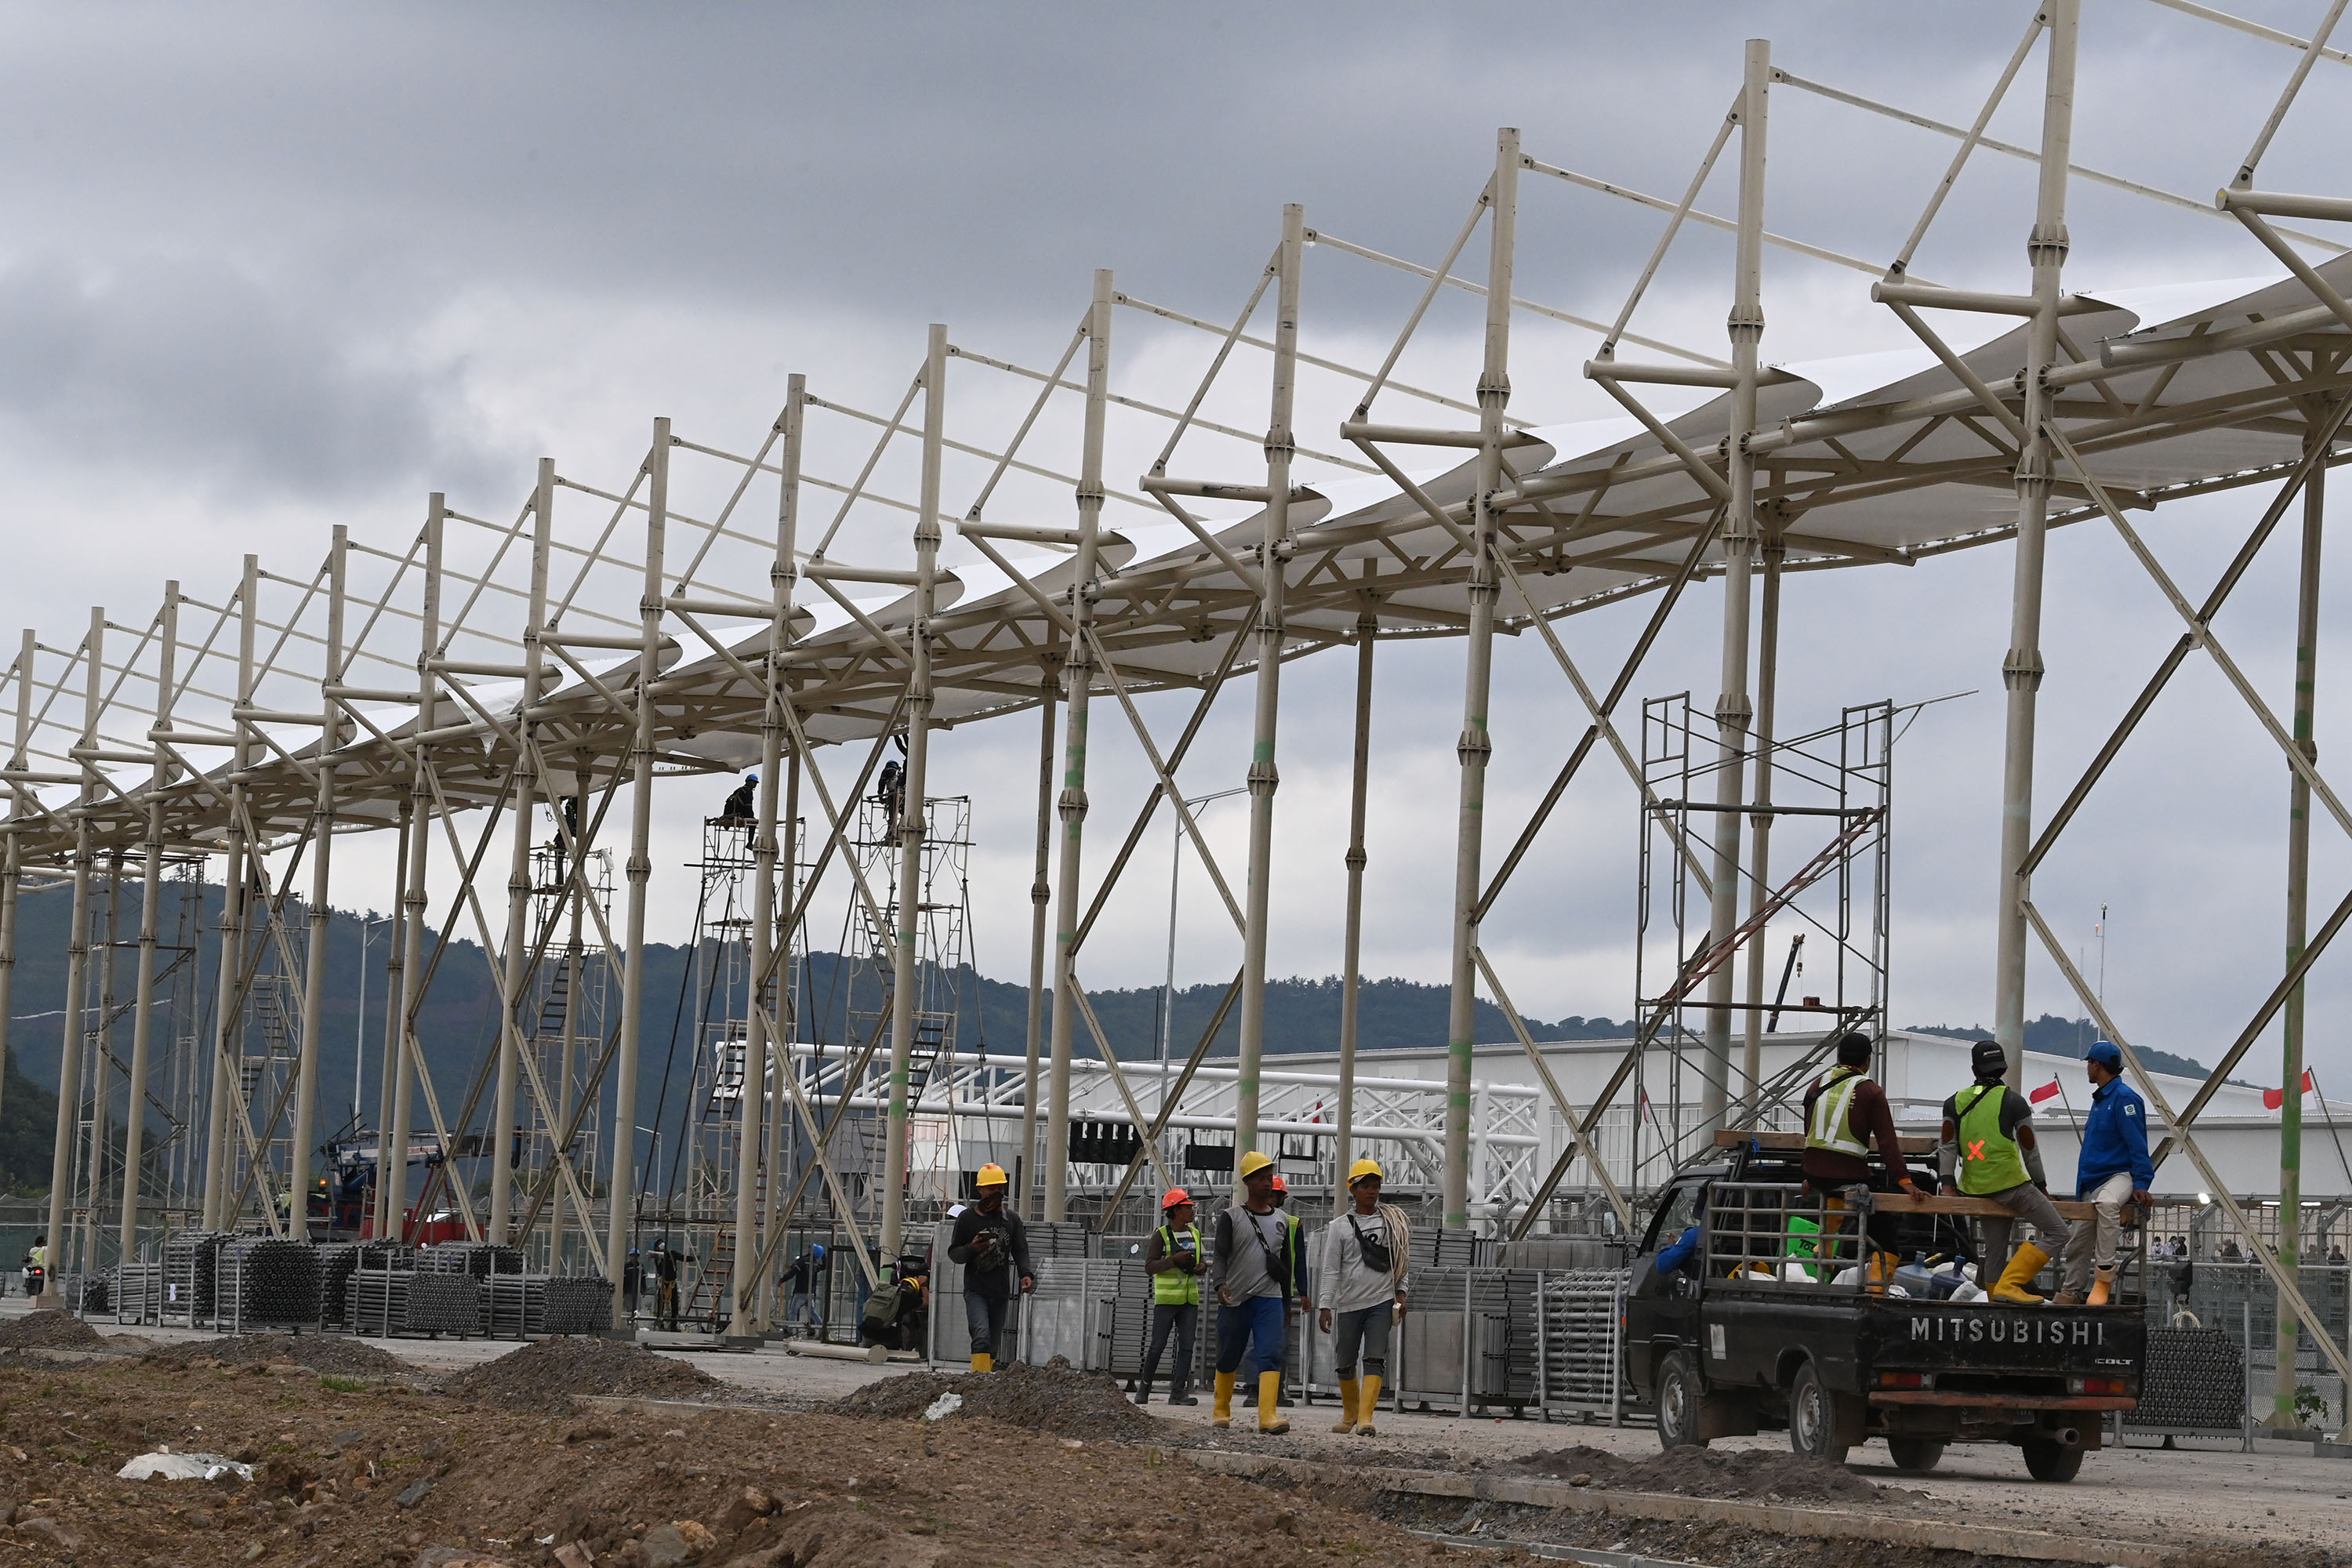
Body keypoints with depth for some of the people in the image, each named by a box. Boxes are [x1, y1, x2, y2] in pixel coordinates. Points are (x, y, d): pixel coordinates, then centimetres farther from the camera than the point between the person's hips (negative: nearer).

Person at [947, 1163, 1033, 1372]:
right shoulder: (967, 1218, 4)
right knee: (981, 1335, -23)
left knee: (993, 1345, 7)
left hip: (1001, 1292, 4)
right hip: (975, 1290, -4)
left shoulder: (1011, 1219, 12)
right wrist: (971, 1248, -15)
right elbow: (954, 1253, 7)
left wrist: (1026, 1274, -10)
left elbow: (1020, 1251, 9)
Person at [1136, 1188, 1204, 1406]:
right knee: (1158, 1345, -3)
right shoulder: (1161, 1235, -6)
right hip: (1166, 1298, -5)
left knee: (1186, 1347, -3)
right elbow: (1150, 1266, -11)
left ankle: (1178, 1392, -3)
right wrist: (1174, 1260, -23)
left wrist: (1202, 1266, 0)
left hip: (1189, 1299, 5)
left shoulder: (1194, 1233, 11)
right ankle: (1144, 1387, 13)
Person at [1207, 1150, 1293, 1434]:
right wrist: (1219, 1284, -27)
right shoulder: (1231, 1217, 2)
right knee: (1228, 1358, 8)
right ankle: (1222, 1411, 25)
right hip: (1235, 1299, -2)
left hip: (1270, 1298, 2)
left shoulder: (1281, 1221, 14)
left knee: (1270, 1355, -14)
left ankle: (1268, 1416, -24)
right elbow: (1219, 1254, -9)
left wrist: (1287, 1304, 22)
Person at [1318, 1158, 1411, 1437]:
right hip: (1348, 1304, 0)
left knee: (1374, 1360, -13)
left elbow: (1400, 1260, 14)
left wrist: (1400, 1293, 3)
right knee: (1345, 1363, 10)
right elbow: (1331, 1270, 0)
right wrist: (1326, 1307, -5)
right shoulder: (1340, 1226, 2)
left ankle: (1365, 1418, -19)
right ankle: (1350, 1413, 31)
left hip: (1382, 1301, 0)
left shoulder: (1392, 1222, 7)